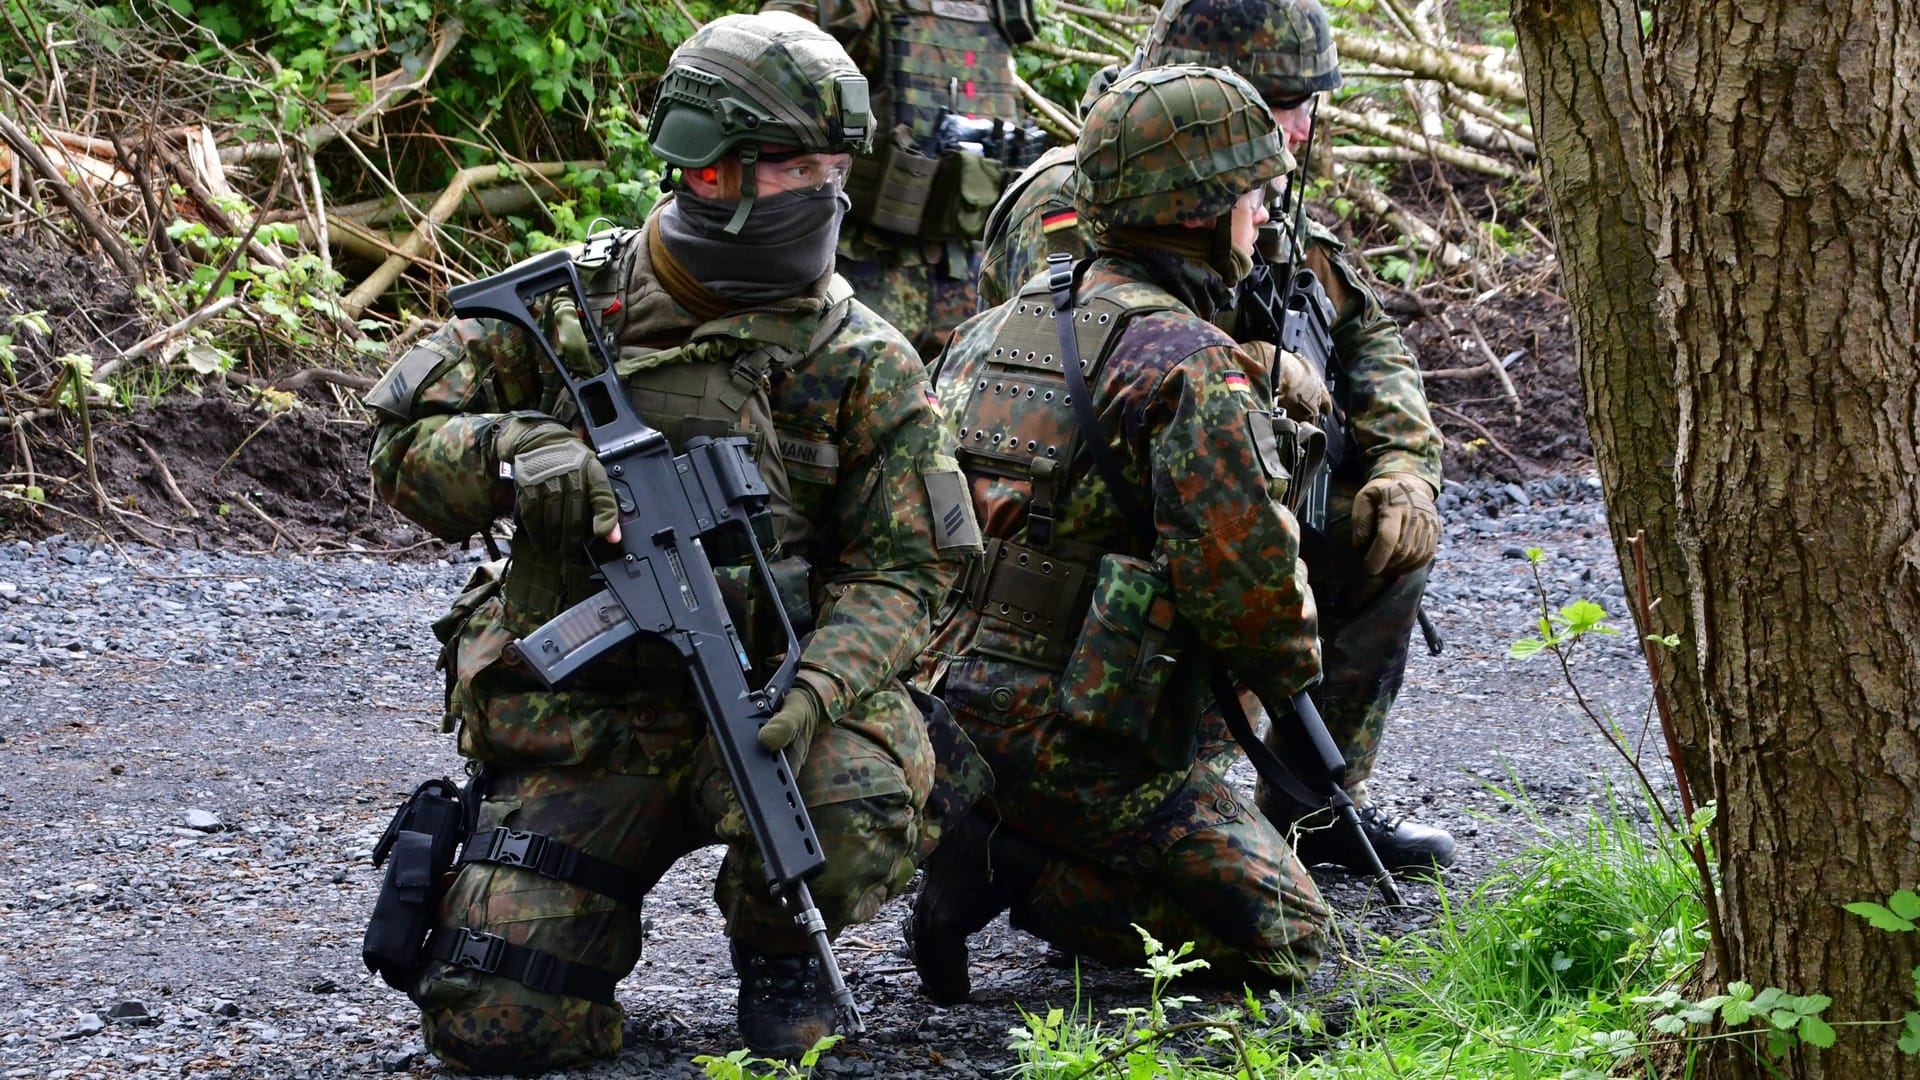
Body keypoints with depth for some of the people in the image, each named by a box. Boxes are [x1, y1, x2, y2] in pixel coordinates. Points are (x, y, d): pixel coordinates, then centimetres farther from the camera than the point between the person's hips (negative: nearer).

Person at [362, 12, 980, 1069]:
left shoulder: (864, 365, -1)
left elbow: (900, 567, -5)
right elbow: (407, 447, 2)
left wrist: (814, 694, -24)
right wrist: (517, 454, -21)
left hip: (766, 703, 0)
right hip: (578, 722, 0)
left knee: (857, 806, -36)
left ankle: (776, 948, 1)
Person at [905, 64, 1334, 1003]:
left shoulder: (991, 330, 12)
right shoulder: (1189, 368, -14)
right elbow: (1245, 579, -18)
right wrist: (1288, 669, 4)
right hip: (1076, 740, -8)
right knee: (1286, 945, -2)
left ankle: (994, 847, 3)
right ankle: (1017, 870, -12)